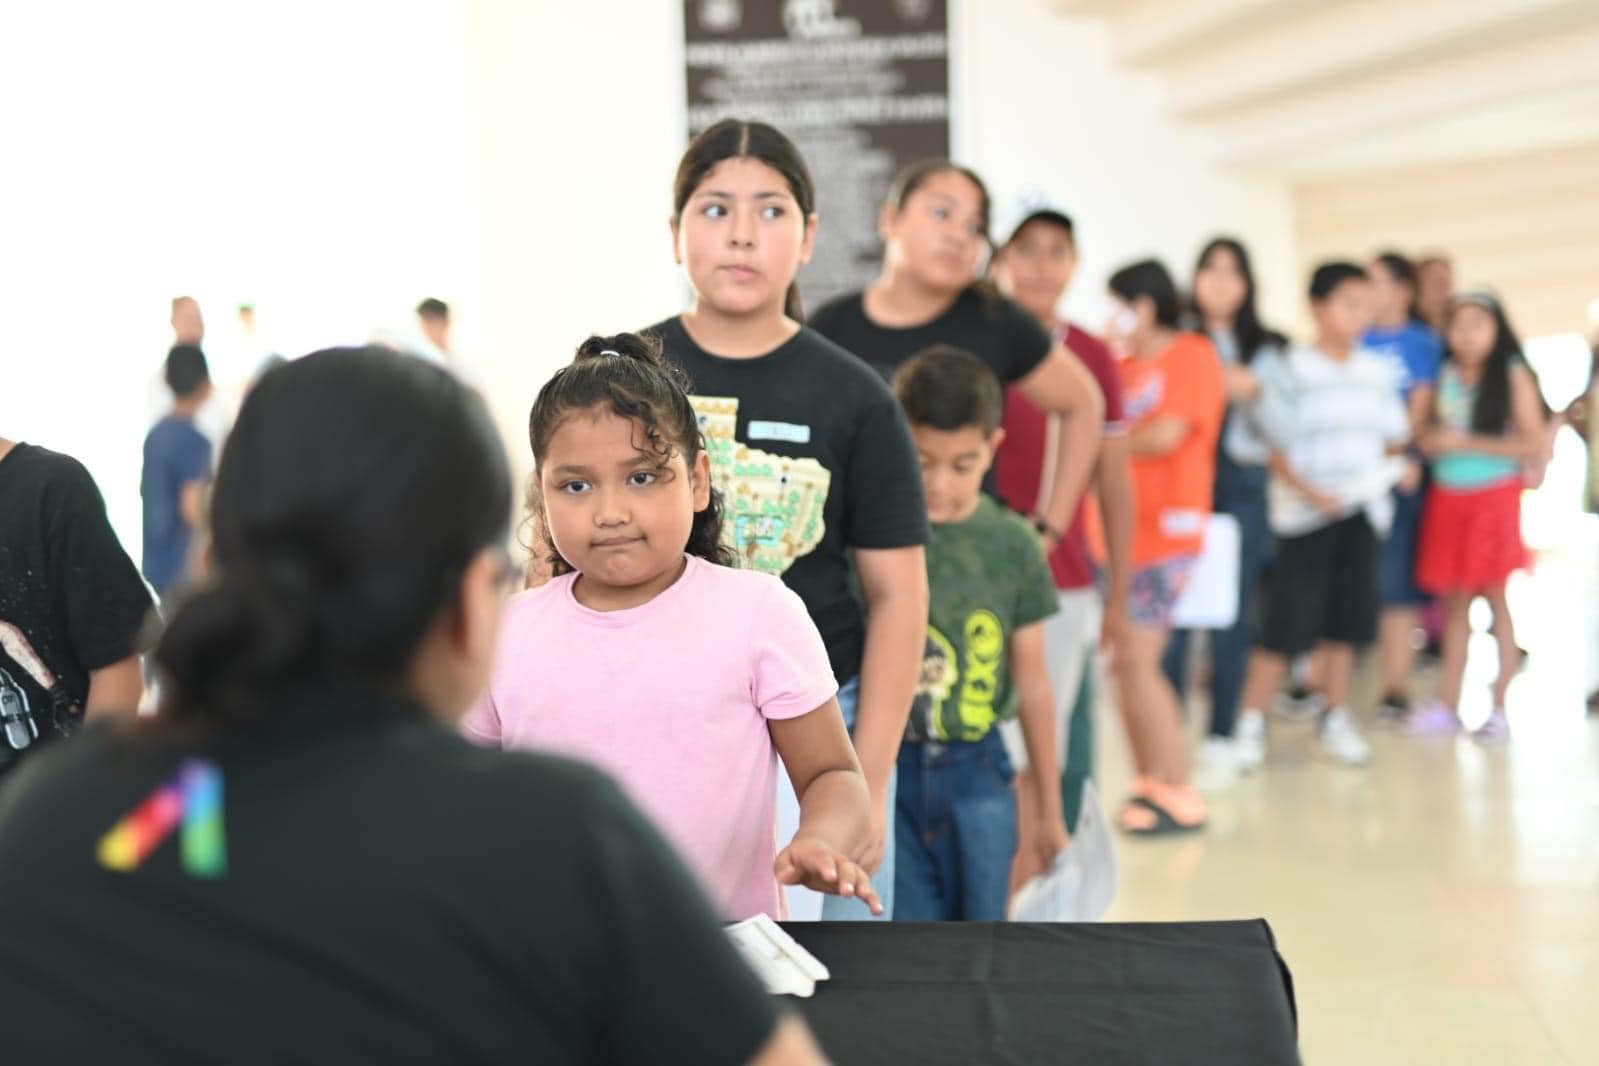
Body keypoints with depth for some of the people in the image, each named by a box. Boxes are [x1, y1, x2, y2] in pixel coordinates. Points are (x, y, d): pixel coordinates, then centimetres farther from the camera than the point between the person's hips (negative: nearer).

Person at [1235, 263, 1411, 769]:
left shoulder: (1379, 372, 10)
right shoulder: (1291, 372, -5)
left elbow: (1394, 437, 16)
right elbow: (1278, 448, -7)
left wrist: (1386, 466, -5)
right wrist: (1310, 491, -19)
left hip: (1362, 510, 5)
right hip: (1305, 513, -5)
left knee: (1345, 621, 9)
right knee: (1287, 624, -6)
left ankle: (1336, 720, 20)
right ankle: (1250, 723, 4)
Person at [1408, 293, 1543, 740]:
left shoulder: (1513, 375, -6)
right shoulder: (1445, 376, 6)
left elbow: (1534, 443, -10)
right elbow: (1429, 435, 16)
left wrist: (1467, 443, -12)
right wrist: (1432, 440, -7)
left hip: (1494, 498, -4)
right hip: (1448, 499, 4)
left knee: (1497, 601, 1)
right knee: (1455, 602, 7)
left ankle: (1500, 708, 7)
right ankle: (1447, 705, 11)